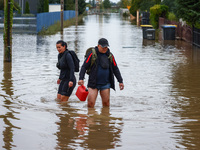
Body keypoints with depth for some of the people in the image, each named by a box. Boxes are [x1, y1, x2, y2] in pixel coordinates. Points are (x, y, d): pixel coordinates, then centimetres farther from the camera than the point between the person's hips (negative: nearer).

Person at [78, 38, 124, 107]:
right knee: (91, 102, -10)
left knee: (106, 102, 2)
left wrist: (120, 81, 10)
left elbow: (115, 69, 14)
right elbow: (84, 67, -6)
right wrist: (81, 78, -18)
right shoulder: (92, 54, -4)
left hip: (105, 84, 3)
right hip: (93, 83, -3)